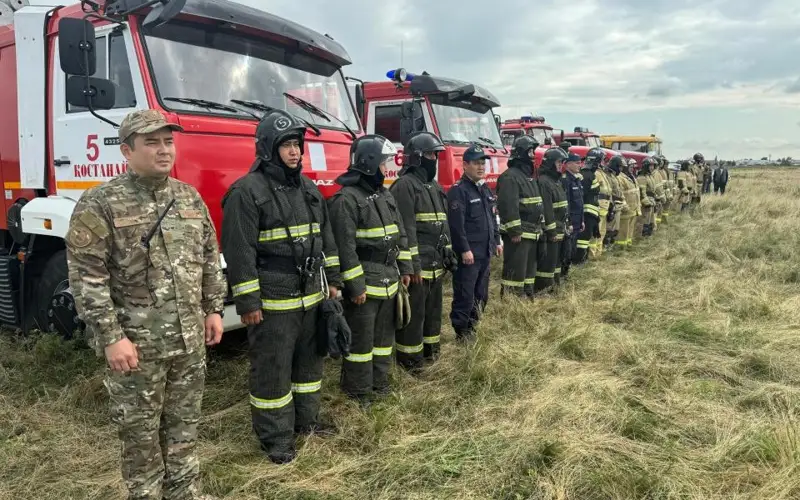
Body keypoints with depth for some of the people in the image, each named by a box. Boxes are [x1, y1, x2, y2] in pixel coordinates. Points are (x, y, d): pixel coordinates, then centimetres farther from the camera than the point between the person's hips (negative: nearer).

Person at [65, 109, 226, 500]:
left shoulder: (190, 197, 7)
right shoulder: (100, 204, -11)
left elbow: (210, 259, 14)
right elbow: (87, 278, -14)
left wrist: (213, 309, 10)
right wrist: (111, 336, -17)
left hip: (190, 338, 5)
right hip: (138, 342, -5)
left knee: (184, 423, 18)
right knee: (140, 430, 10)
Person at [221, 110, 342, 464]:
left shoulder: (308, 188, 11)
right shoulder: (247, 191, -13)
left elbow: (325, 237, 17)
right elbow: (239, 251, -16)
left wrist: (332, 280, 15)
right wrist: (247, 303, -17)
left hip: (310, 297, 8)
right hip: (272, 302, -7)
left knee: (309, 360, 19)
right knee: (272, 369, 3)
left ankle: (306, 419, 37)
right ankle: (275, 437, 19)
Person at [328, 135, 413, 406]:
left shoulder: (385, 195, 12)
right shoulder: (346, 199, -15)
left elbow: (400, 234, 17)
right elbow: (345, 247, -19)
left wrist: (405, 268, 13)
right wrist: (355, 286, -20)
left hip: (389, 280, 8)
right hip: (364, 283, -8)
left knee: (384, 335, 17)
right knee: (360, 340, 2)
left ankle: (379, 383, 32)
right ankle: (358, 392, 15)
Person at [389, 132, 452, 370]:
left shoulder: (434, 186, 17)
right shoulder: (405, 185, -13)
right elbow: (406, 228, -19)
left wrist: (449, 253, 18)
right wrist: (412, 264, -21)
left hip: (436, 263, 9)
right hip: (417, 263, -9)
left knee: (433, 308, 17)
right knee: (413, 312, -2)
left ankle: (430, 350, 31)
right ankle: (409, 360, 9)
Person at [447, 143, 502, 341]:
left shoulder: (485, 189, 16)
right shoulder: (458, 190, -13)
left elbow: (492, 217, 23)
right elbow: (456, 224, -20)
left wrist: (497, 241, 19)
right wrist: (464, 250, -21)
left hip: (485, 252, 9)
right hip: (468, 253, -9)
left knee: (481, 295, 16)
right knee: (465, 295, -3)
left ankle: (472, 328, 28)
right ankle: (462, 334, 7)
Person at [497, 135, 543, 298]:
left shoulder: (529, 176, 19)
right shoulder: (510, 176, -14)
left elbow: (537, 204, 25)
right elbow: (508, 206, -23)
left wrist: (540, 227, 21)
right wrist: (515, 231, -25)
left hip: (532, 234, 10)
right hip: (517, 235, -10)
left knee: (529, 269, 17)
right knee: (515, 271, -8)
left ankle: (527, 297, 27)